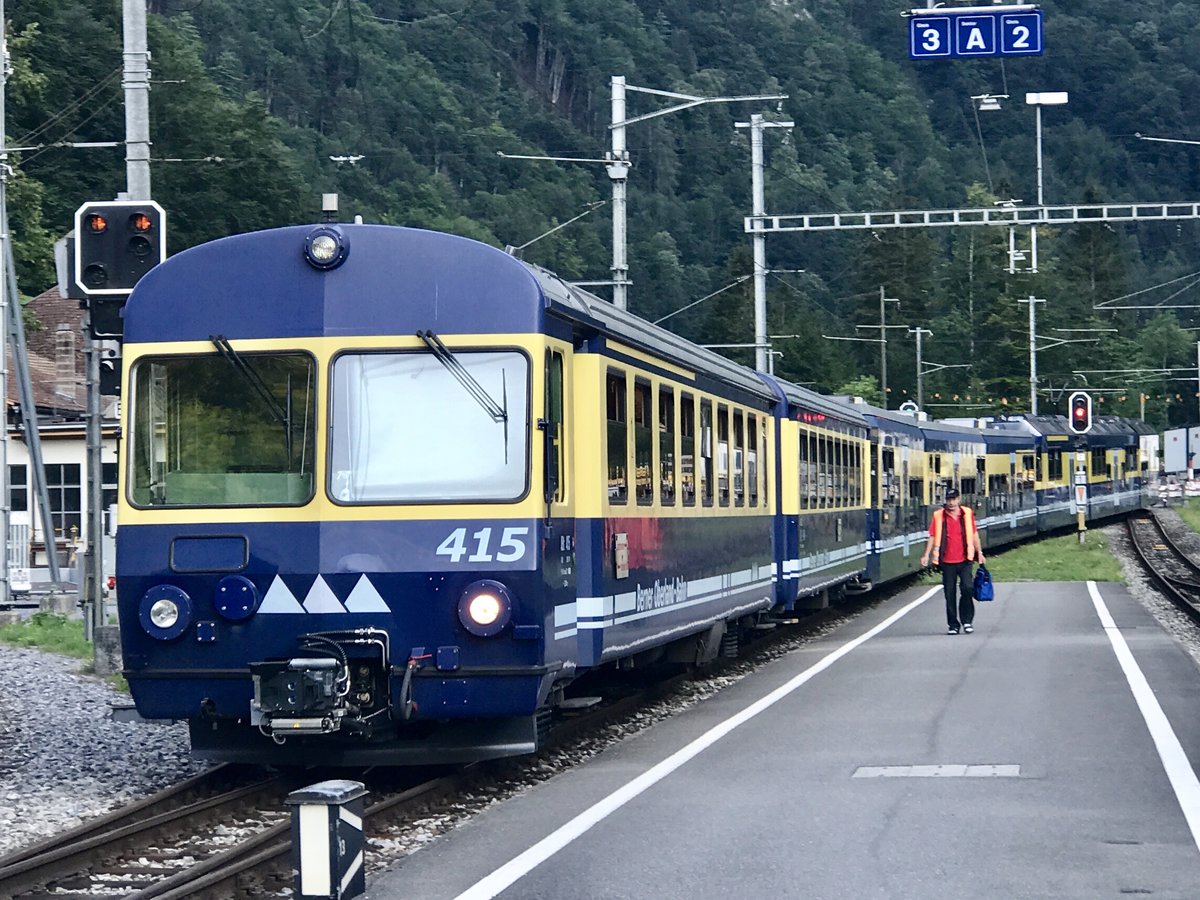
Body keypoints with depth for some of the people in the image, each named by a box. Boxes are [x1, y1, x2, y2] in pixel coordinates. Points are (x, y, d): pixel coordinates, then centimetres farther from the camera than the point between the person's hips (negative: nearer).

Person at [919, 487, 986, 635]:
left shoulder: (968, 513, 7)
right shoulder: (938, 516, 3)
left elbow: (974, 534, 14)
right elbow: (932, 537, 3)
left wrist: (979, 553, 14)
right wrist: (926, 555, -6)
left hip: (964, 560, 0)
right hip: (947, 561, 0)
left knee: (967, 587, -17)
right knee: (950, 594, 4)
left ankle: (967, 620, -3)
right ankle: (953, 625, 13)